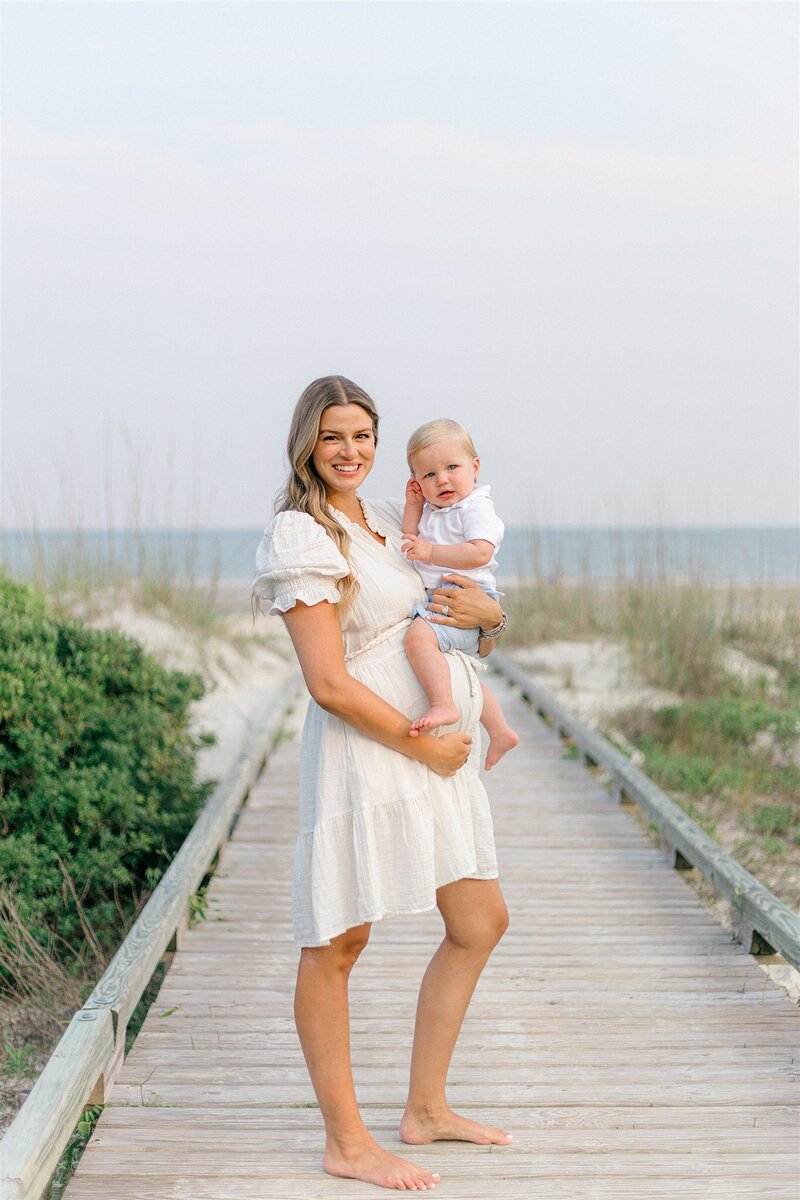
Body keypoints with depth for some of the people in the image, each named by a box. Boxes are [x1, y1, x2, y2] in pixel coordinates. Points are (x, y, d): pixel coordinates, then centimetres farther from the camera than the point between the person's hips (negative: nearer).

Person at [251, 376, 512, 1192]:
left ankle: (425, 1109, 26)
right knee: (337, 944, 1)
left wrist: (488, 612, -2)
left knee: (480, 924, 14)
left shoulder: (392, 520, 13)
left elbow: (470, 611, 23)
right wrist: (424, 745, -13)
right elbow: (329, 683, -17)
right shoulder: (302, 536, -12)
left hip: (435, 751, 9)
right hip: (362, 753, -9)